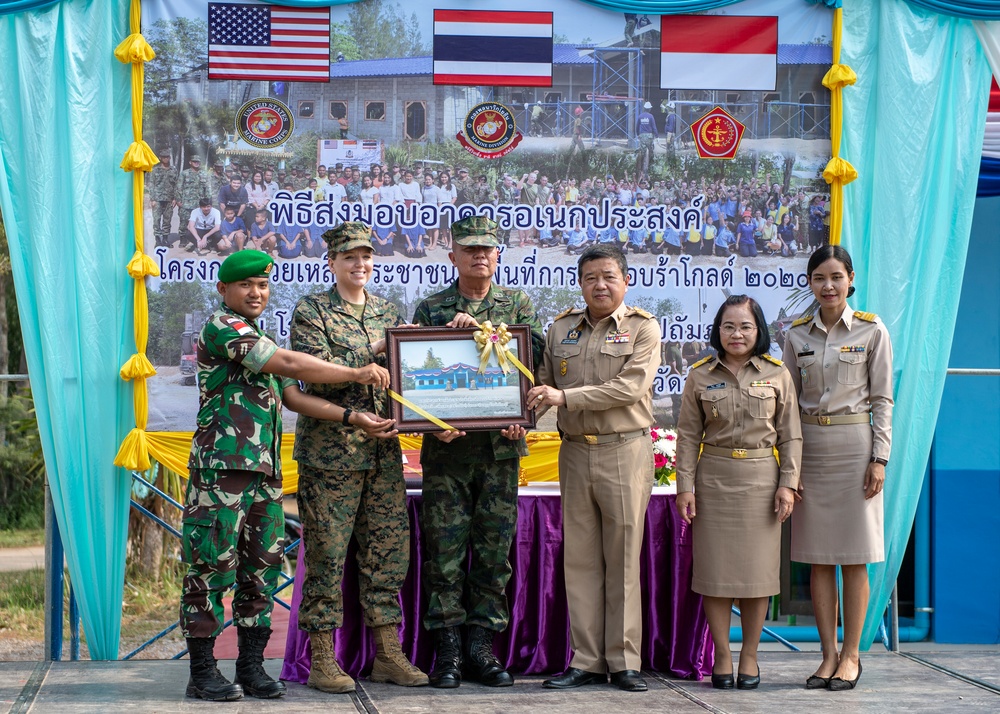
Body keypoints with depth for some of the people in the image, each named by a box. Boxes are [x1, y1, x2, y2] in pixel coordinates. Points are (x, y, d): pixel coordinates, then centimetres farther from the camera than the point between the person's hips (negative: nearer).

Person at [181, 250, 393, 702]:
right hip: (222, 465, -9)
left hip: (265, 471, 9)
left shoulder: (262, 343, 23)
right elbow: (290, 365, -15)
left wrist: (354, 418, 7)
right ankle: (203, 672, 0)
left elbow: (293, 396, 17)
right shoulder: (221, 327, -7)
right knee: (213, 567, -5)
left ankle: (251, 666, 14)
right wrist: (356, 374, -10)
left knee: (261, 568, 8)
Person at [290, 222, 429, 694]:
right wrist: (371, 354, -15)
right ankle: (322, 659, 4)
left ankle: (388, 655, 13)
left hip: (383, 451, 5)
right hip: (330, 451, -5)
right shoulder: (311, 312, -1)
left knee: (387, 549, 6)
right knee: (327, 553, -2)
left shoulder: (387, 313, 16)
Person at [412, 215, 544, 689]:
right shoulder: (431, 308, 10)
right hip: (447, 445, -1)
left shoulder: (517, 305, 12)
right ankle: (447, 647, 4)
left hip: (501, 443, 1)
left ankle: (482, 648, 8)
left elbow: (532, 350, -5)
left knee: (494, 548, 2)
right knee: (444, 548, -2)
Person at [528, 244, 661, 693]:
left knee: (623, 558, -1)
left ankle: (624, 661, 5)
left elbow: (630, 387, -13)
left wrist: (565, 397, -17)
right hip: (575, 451, 4)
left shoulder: (643, 328, -1)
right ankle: (587, 661, 8)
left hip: (625, 450, -4)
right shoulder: (560, 329, 12)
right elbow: (543, 383, 17)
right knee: (580, 558, 4)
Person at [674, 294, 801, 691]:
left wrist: (788, 483, -3)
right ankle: (722, 657, 9)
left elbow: (790, 434, 4)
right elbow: (688, 435, 4)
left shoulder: (777, 374, 4)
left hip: (761, 479, 0)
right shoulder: (700, 375, 4)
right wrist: (685, 486, -3)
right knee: (715, 569, 0)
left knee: (757, 569, 2)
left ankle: (750, 656, 13)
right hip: (714, 479, 0)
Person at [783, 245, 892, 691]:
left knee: (853, 559, 0)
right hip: (810, 447, 3)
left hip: (855, 445, -3)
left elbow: (882, 399, -1)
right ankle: (829, 655, 10)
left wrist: (879, 458, -8)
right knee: (818, 558, 4)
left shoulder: (872, 331, 0)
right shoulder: (797, 335, 8)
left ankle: (851, 655, 8)